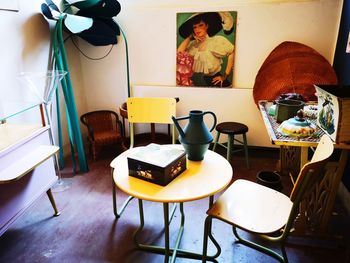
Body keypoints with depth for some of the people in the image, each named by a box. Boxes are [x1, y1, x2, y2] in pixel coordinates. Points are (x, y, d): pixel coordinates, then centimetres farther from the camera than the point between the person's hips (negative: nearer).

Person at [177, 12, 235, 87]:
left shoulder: (217, 40, 0)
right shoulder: (192, 44, 11)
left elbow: (232, 53, -4)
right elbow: (179, 53, -3)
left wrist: (225, 75, -8)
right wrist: (190, 36, 5)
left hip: (213, 80, -3)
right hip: (196, 80, 3)